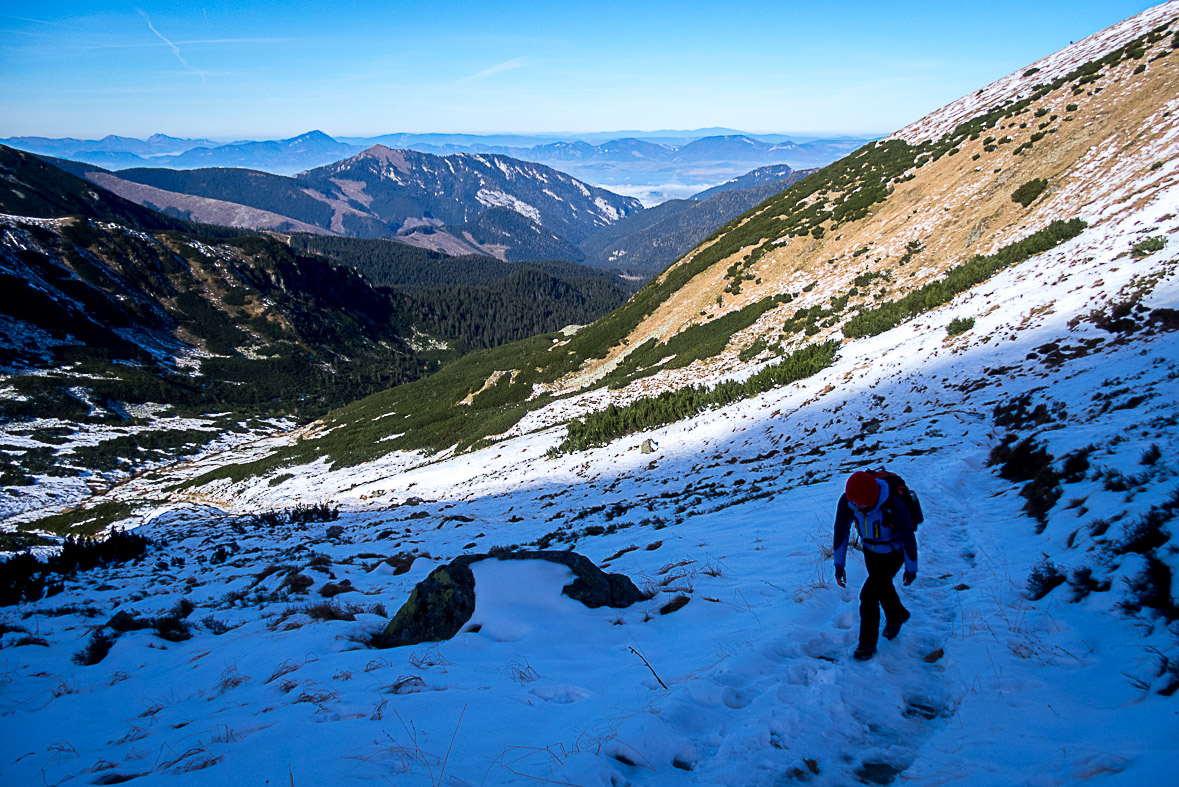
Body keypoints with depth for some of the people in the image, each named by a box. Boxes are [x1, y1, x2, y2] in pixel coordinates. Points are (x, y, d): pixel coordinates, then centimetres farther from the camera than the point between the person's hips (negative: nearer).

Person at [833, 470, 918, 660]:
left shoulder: (894, 506, -39)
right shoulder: (846, 500, -28)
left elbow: (909, 539, -22)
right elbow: (841, 531, -12)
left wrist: (911, 570, -9)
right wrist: (839, 565, -7)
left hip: (893, 553, -5)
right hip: (870, 550, 5)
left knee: (869, 595, -9)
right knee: (882, 587, 25)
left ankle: (868, 644, 12)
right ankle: (897, 616, 57)